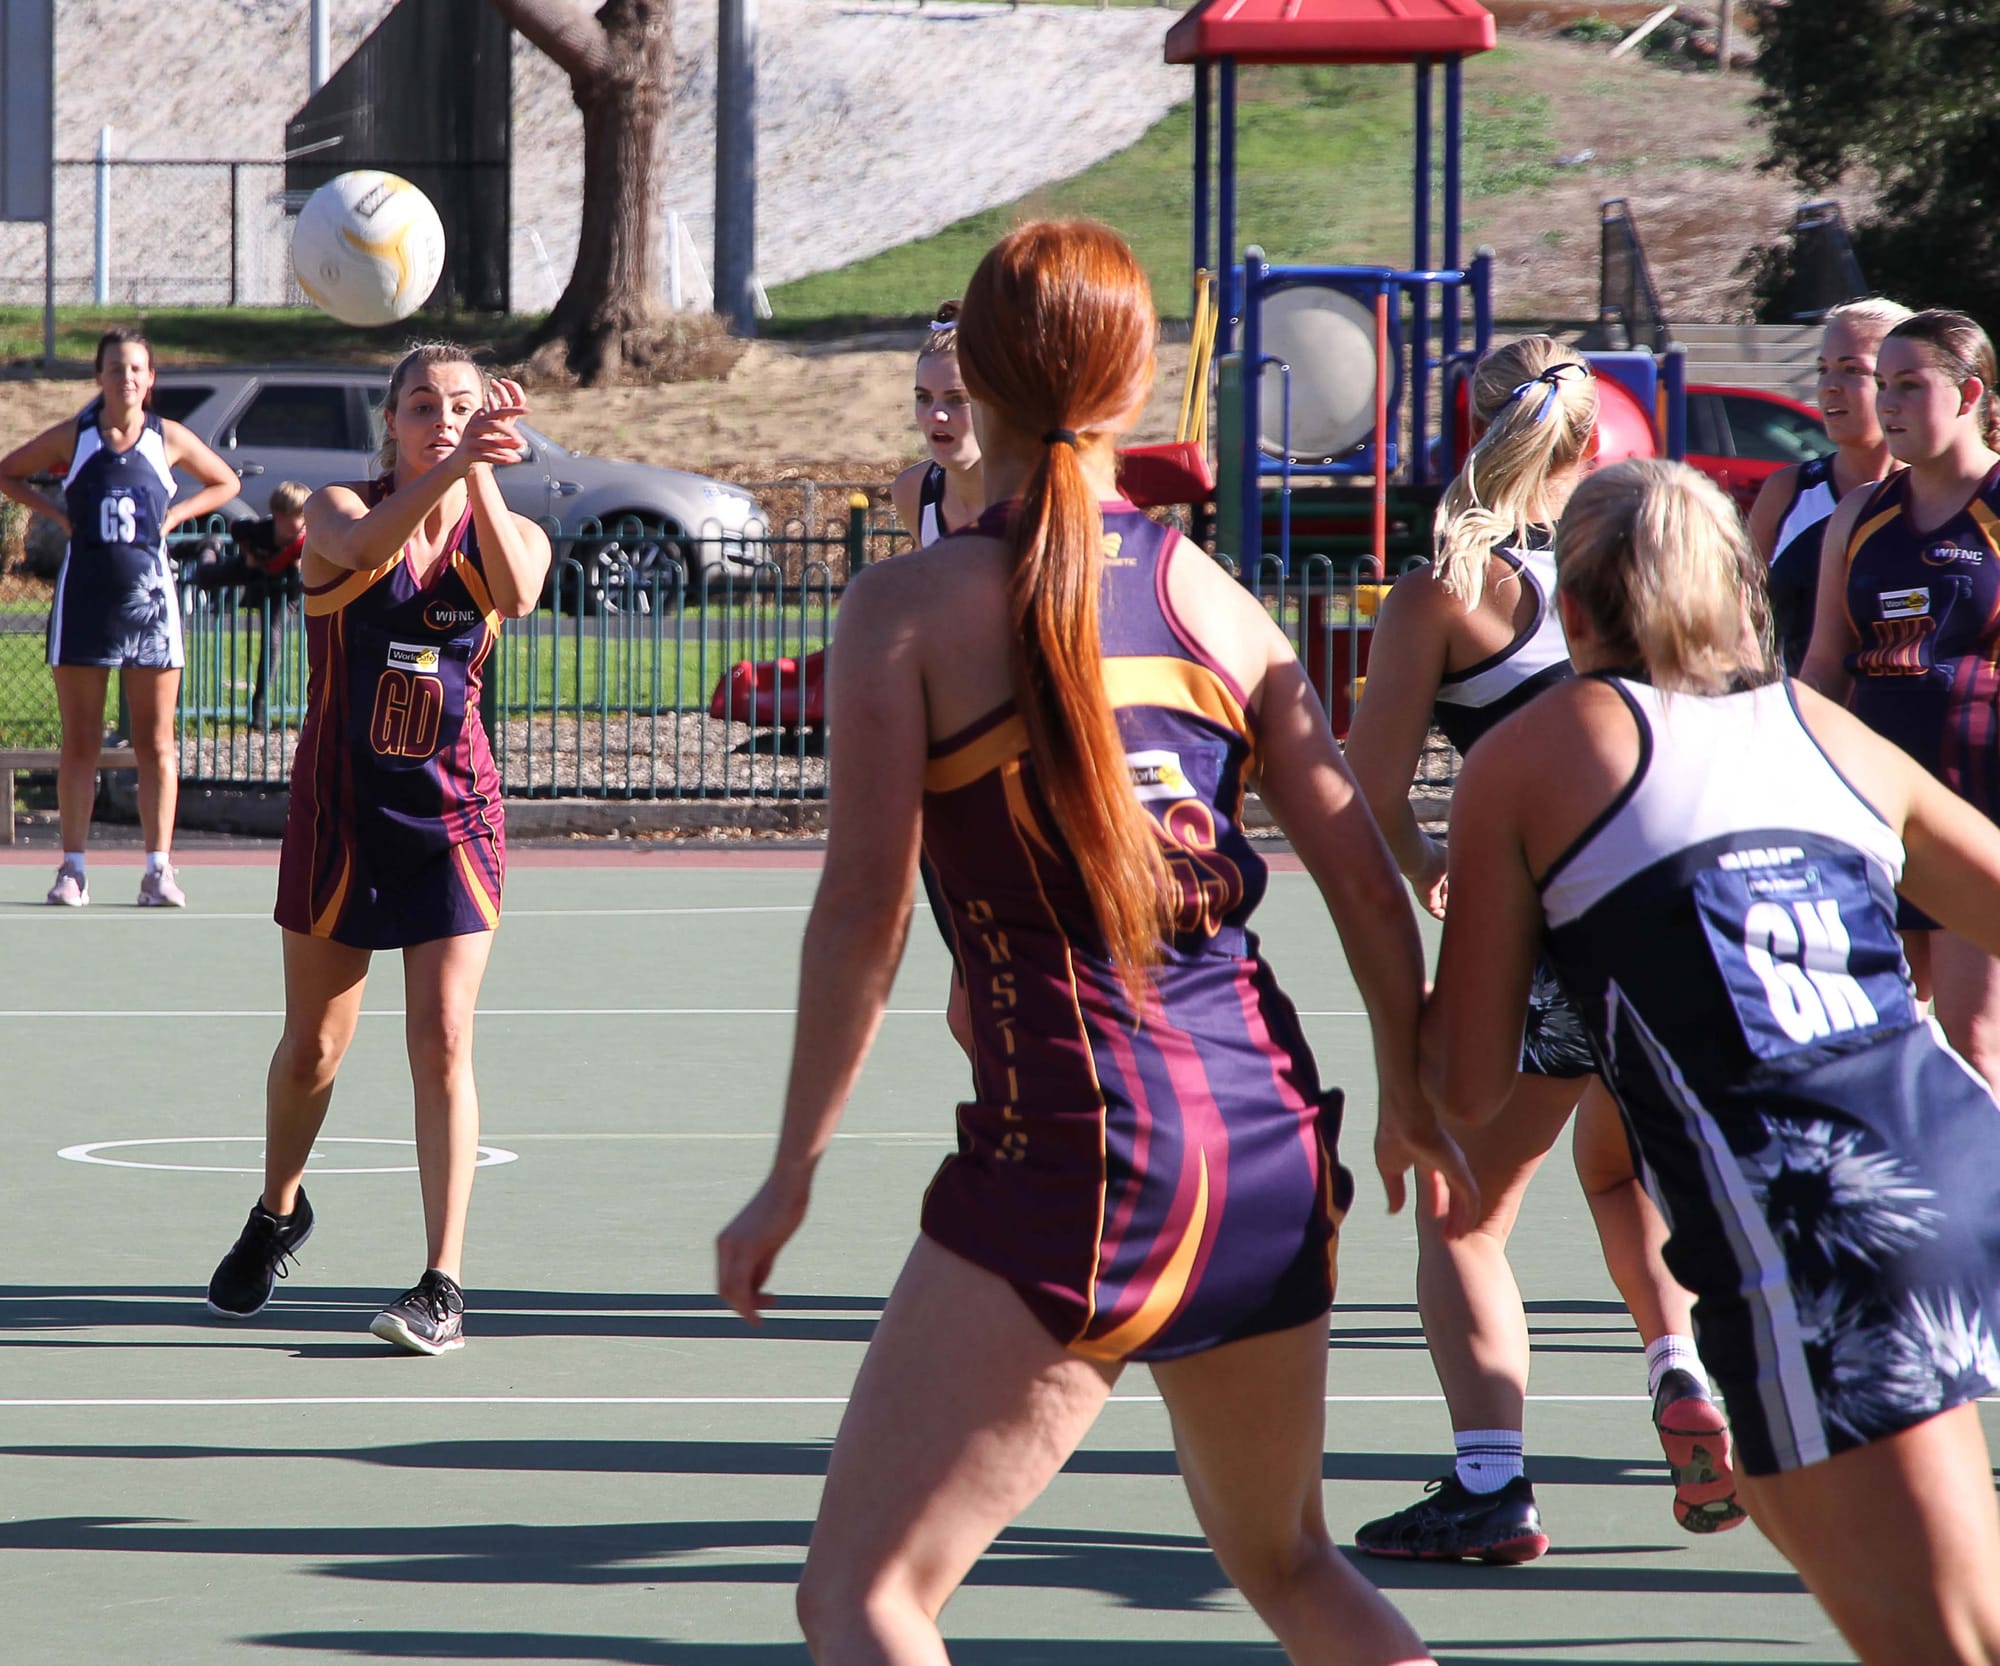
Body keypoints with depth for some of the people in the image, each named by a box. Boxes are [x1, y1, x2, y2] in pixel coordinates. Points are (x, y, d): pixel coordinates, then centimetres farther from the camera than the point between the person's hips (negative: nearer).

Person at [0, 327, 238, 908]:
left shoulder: (170, 440, 3)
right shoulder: (72, 437, 1)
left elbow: (225, 483, 17)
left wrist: (176, 514, 2)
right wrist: (57, 513, 1)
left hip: (149, 598, 0)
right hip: (83, 598, 0)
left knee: (156, 743, 1)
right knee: (80, 742, 2)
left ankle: (158, 868, 5)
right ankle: (72, 868, 6)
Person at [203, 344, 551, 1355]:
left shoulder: (511, 536, -2)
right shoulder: (338, 509, -7)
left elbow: (516, 597, -26)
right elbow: (362, 545, -33)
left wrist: (482, 477, -38)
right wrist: (451, 466, -49)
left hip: (451, 809, 0)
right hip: (340, 806, 0)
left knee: (443, 1041, -12)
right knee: (313, 1044, 11)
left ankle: (444, 1283, -10)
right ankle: (276, 1216, 38)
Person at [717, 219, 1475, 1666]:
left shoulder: (912, 607, -3)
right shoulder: (1213, 596, 10)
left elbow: (865, 909, -8)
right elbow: (1366, 878, 10)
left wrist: (794, 1172, -4)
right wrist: (1411, 1097, 23)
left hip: (1082, 1145, -5)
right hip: (1277, 1134, 6)